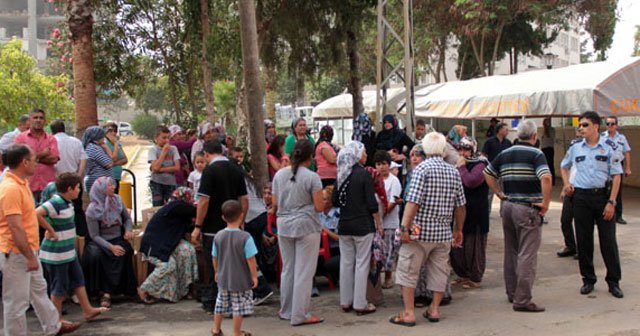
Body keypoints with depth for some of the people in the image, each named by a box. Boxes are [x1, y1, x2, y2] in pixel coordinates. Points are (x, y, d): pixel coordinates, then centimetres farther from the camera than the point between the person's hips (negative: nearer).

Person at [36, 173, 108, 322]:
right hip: (57, 254, -10)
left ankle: (88, 311, 25)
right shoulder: (56, 203, -22)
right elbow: (37, 214, -34)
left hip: (69, 252, 10)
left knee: (78, 280, 16)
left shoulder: (67, 202, 7)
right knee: (59, 287, 3)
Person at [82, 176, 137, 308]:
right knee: (95, 255, -35)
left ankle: (107, 292, -24)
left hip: (118, 239, 3)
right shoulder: (92, 210, -10)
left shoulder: (117, 200, 3)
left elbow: (127, 218, 17)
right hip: (100, 242, -3)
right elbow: (94, 235, -11)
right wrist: (111, 247, -24)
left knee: (123, 253, -30)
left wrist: (128, 230, -4)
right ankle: (104, 291, -19)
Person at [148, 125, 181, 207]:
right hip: (157, 183, -2)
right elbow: (156, 167, -15)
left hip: (171, 183, 2)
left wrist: (161, 169, -11)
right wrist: (164, 151, -10)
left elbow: (177, 167, -3)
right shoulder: (153, 150, -1)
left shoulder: (173, 149, 7)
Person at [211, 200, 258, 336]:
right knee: (238, 306, 7)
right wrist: (254, 276, -6)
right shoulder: (245, 237, -19)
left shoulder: (218, 236, -5)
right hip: (241, 279, -4)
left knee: (221, 303, 20)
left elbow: (214, 257, 4)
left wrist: (217, 272, 19)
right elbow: (250, 259, -18)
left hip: (223, 278, 5)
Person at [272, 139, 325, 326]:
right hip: (306, 226, -5)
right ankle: (300, 315, 4)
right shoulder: (312, 177, -11)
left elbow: (275, 204, 8)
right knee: (304, 271, 1)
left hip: (284, 225, 5)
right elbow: (319, 207, -10)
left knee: (287, 268, 15)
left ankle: (286, 311, 24)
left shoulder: (279, 175, 3)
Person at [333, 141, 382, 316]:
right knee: (361, 264, 0)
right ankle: (360, 304, 3)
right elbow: (372, 203, -12)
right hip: (363, 226, -5)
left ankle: (345, 301, 17)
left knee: (346, 263, 11)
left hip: (344, 226, 5)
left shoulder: (341, 175, 6)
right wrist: (379, 224, -3)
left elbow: (335, 201, 9)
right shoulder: (364, 174, -11)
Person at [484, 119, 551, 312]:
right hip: (528, 209, -7)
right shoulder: (536, 154, -11)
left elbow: (487, 173, 16)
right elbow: (546, 177, -25)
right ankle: (522, 300, -4)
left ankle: (512, 293, 26)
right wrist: (545, 203, -16)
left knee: (511, 252, 17)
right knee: (527, 255, -3)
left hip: (507, 207, 7)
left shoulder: (505, 154, 9)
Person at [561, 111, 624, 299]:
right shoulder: (575, 148, 6)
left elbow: (616, 175, -5)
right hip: (581, 197, 3)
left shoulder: (609, 147, -4)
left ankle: (613, 281, 11)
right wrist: (566, 183, 9)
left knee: (608, 240, 0)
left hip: (603, 195, -3)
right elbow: (564, 166, 25)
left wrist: (611, 202, -11)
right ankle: (588, 280, 18)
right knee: (583, 240, 6)